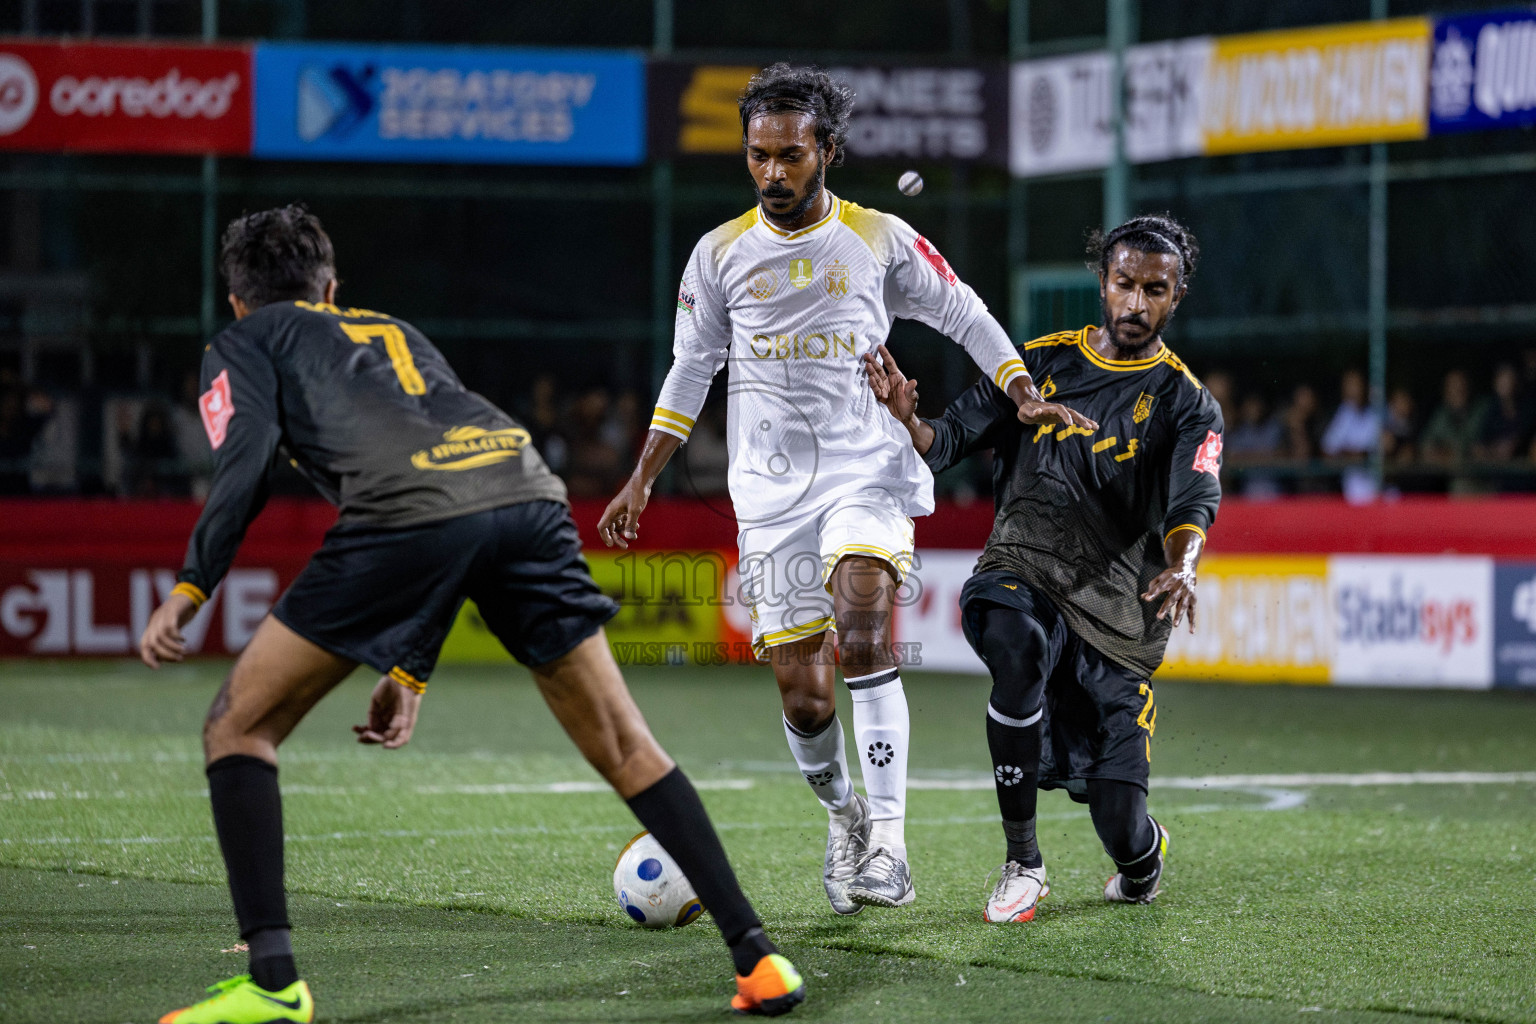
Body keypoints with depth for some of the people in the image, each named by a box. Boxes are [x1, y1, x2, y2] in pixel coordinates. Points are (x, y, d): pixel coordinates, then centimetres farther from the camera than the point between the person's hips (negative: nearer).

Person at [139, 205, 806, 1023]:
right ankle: (756, 957, 9)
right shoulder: (396, 333, 41)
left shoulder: (242, 345, 25)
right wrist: (410, 672, 41)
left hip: (409, 511, -5)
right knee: (623, 747, 15)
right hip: (528, 488, 5)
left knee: (239, 727, 9)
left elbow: (245, 465, 4)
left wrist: (189, 590, 8)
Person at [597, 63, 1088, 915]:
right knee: (800, 691, -2)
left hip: (867, 470, -2)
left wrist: (1026, 399, 1)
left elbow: (964, 317, 12)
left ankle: (887, 837, -27)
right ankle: (840, 811, 27)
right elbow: (691, 367, 15)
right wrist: (642, 479, 11)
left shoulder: (879, 239, 2)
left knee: (862, 627, -27)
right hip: (772, 489, 2)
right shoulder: (720, 253, 5)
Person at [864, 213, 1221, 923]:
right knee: (1019, 643, -39)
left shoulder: (1186, 406, 2)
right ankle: (1021, 863, -24)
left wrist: (1181, 568, -38)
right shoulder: (1040, 363, 10)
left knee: (1119, 828, -10)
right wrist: (906, 417, -15)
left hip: (1114, 608, -1)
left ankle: (1145, 857, 34)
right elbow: (948, 442, 9)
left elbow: (1193, 505, -15)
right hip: (1020, 573, 1)